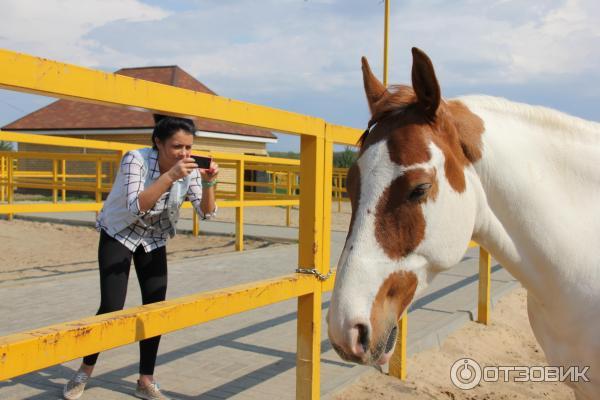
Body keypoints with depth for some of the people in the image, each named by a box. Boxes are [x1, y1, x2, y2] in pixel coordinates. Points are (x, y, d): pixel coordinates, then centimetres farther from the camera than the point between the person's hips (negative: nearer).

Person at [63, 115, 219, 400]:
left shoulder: (189, 170, -15)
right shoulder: (135, 159, -27)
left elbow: (207, 213, -16)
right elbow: (136, 206, -38)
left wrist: (208, 183, -33)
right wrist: (170, 176, -46)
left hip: (154, 240, 4)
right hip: (118, 235, -4)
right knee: (111, 307, -11)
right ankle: (84, 371, 14)